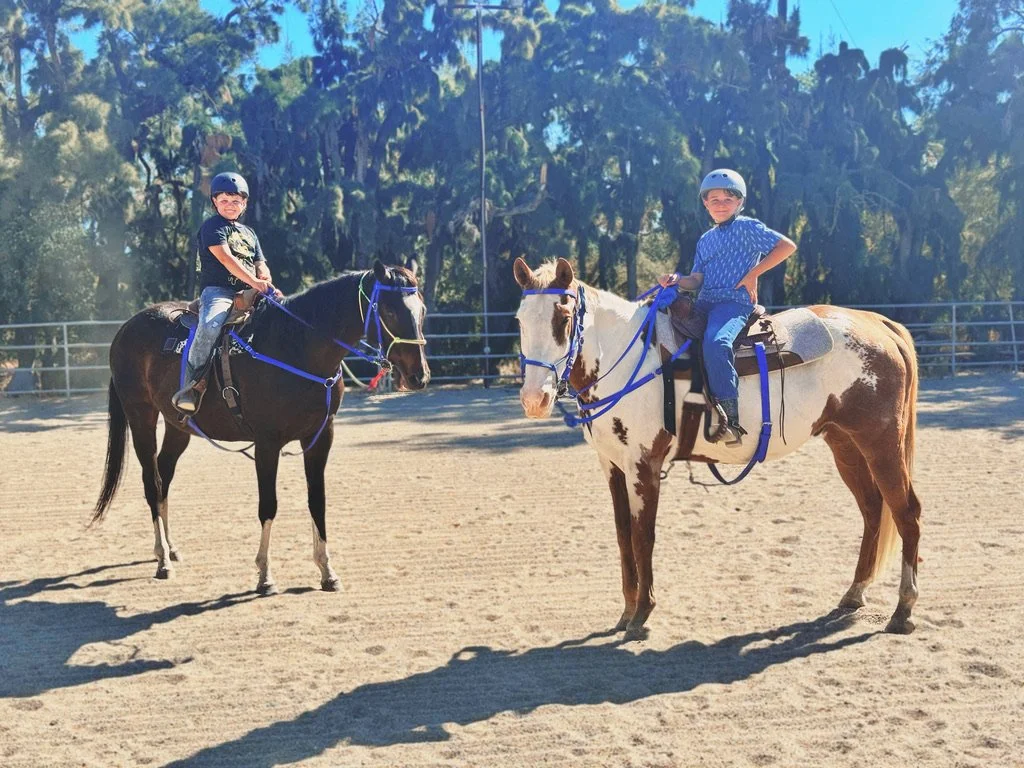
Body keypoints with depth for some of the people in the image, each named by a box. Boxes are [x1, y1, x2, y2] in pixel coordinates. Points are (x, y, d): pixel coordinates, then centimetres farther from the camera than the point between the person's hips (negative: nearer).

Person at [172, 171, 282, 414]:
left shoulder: (249, 233, 27)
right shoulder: (212, 226, 4)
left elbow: (261, 266, 19)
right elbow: (225, 258, -12)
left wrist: (267, 284, -7)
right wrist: (254, 281, -24)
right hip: (217, 291, -6)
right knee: (211, 324, -36)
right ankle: (191, 384, -30)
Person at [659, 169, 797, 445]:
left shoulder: (747, 228, 2)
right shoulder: (705, 240, 22)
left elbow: (787, 245, -5)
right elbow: (697, 280, 14)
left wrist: (753, 273, -9)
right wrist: (677, 280, -8)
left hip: (735, 301, -8)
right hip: (704, 303, 8)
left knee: (715, 342, -36)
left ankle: (730, 419, -36)